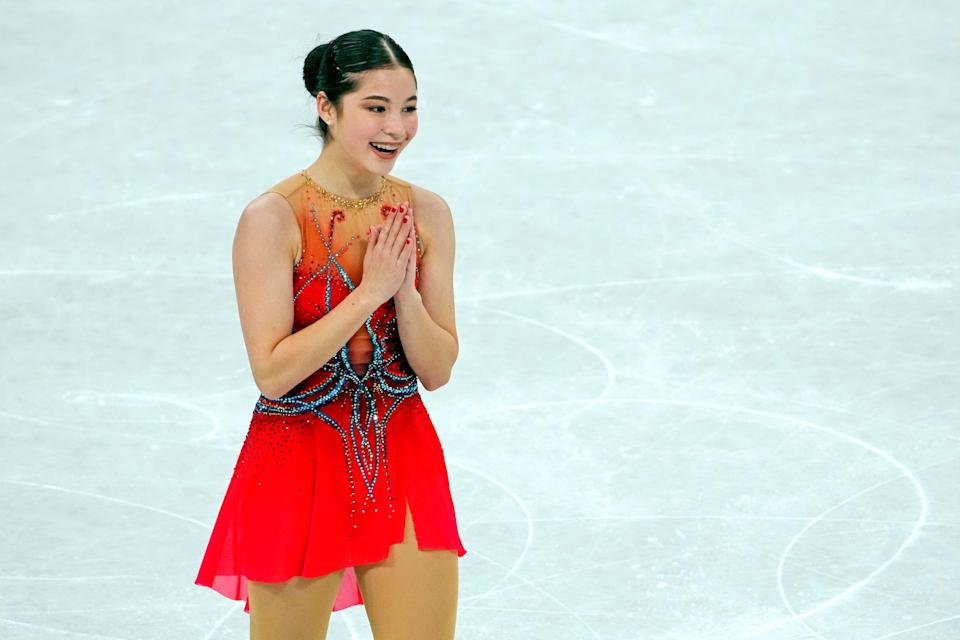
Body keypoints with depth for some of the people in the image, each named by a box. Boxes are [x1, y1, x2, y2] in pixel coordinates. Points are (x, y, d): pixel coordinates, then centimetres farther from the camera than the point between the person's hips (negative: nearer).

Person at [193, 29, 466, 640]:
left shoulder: (425, 213, 0)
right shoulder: (274, 217, -13)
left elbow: (437, 370, 2)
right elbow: (273, 371, -17)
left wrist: (404, 290, -14)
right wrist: (369, 292, -19)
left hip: (402, 463, 4)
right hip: (298, 467, -3)